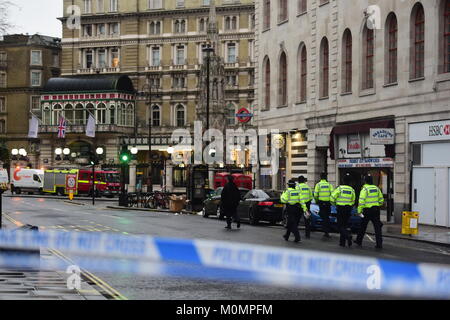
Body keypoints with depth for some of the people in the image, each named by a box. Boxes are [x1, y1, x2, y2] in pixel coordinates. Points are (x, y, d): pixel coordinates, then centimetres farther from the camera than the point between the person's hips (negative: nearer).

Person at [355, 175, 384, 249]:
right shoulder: (376, 188, 8)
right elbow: (381, 200, 14)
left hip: (367, 210, -4)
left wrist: (359, 211, -13)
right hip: (376, 210, 4)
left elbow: (361, 201, -17)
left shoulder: (364, 189, -9)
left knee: (363, 226, 12)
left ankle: (359, 241, 25)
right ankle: (379, 244, -6)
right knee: (377, 227, 1)